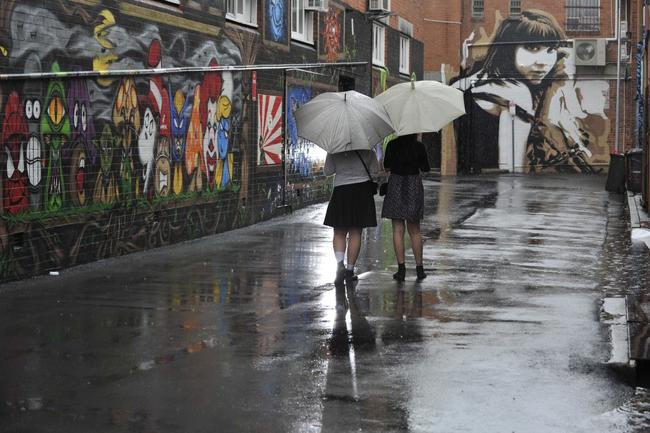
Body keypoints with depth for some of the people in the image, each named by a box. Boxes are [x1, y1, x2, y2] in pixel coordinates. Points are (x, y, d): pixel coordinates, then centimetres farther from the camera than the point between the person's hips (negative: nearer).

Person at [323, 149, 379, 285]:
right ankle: (349, 270, 6)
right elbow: (375, 171, 4)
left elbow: (327, 172, 3)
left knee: (339, 233, 8)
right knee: (355, 233, 6)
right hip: (362, 190, 0)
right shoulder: (367, 150, -2)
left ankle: (340, 263, -16)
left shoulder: (334, 152, -3)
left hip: (341, 191, 0)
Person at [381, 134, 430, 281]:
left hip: (396, 186, -1)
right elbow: (425, 168, 1)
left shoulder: (392, 145, -5)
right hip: (414, 186, 1)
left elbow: (386, 167, -1)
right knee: (415, 231, 10)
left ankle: (401, 268, -5)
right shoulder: (419, 146, -4)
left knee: (398, 230, 1)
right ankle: (419, 268, 9)